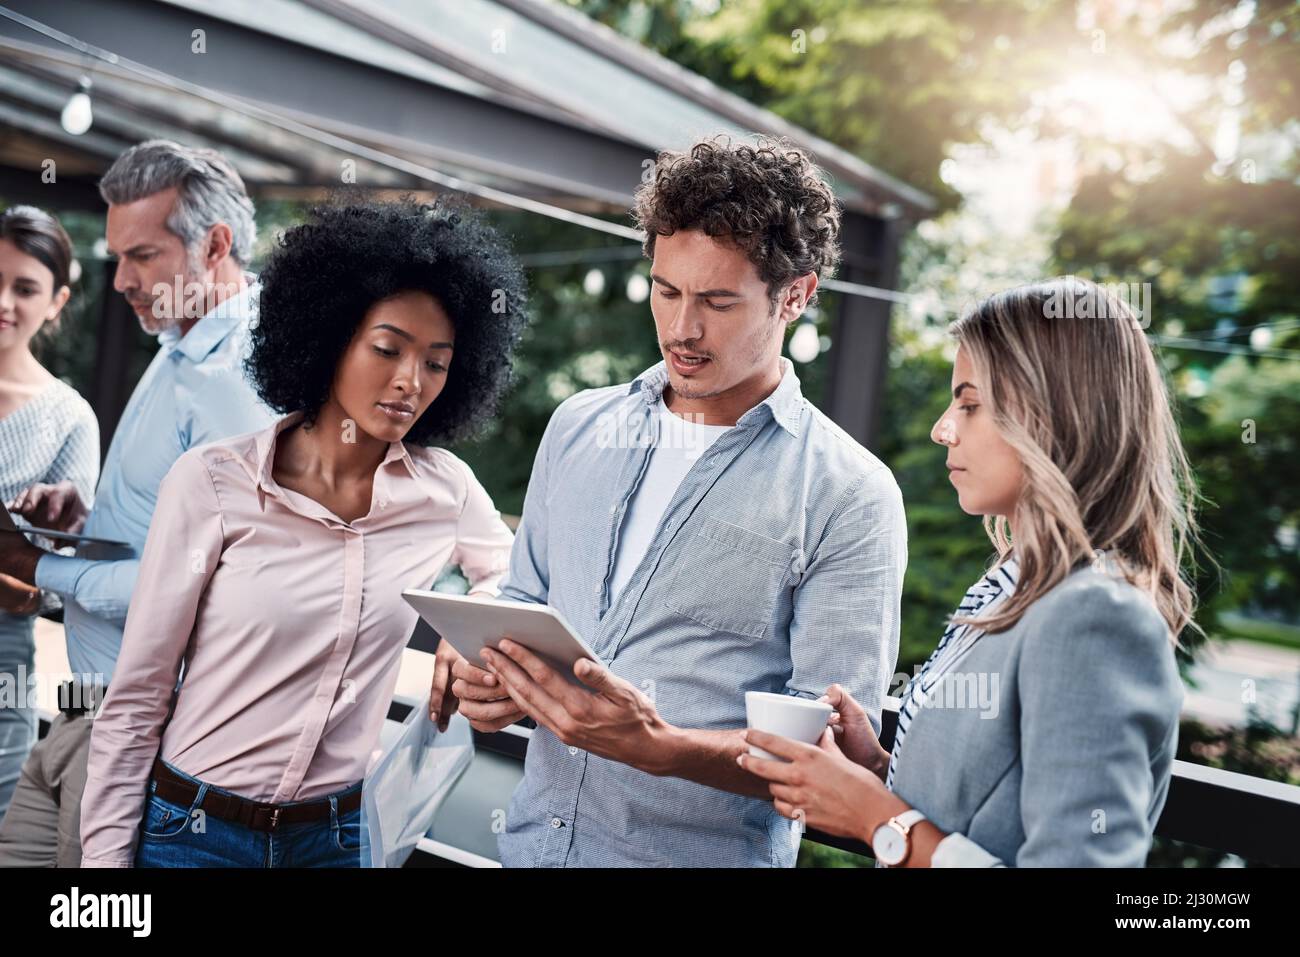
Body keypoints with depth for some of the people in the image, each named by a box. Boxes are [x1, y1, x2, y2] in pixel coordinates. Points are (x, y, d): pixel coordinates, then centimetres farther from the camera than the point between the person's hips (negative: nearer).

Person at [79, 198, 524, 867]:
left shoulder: (447, 490, -5)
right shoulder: (211, 483, -14)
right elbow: (135, 698, -9)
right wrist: (107, 854, -10)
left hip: (340, 832, 3)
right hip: (194, 830, -2)